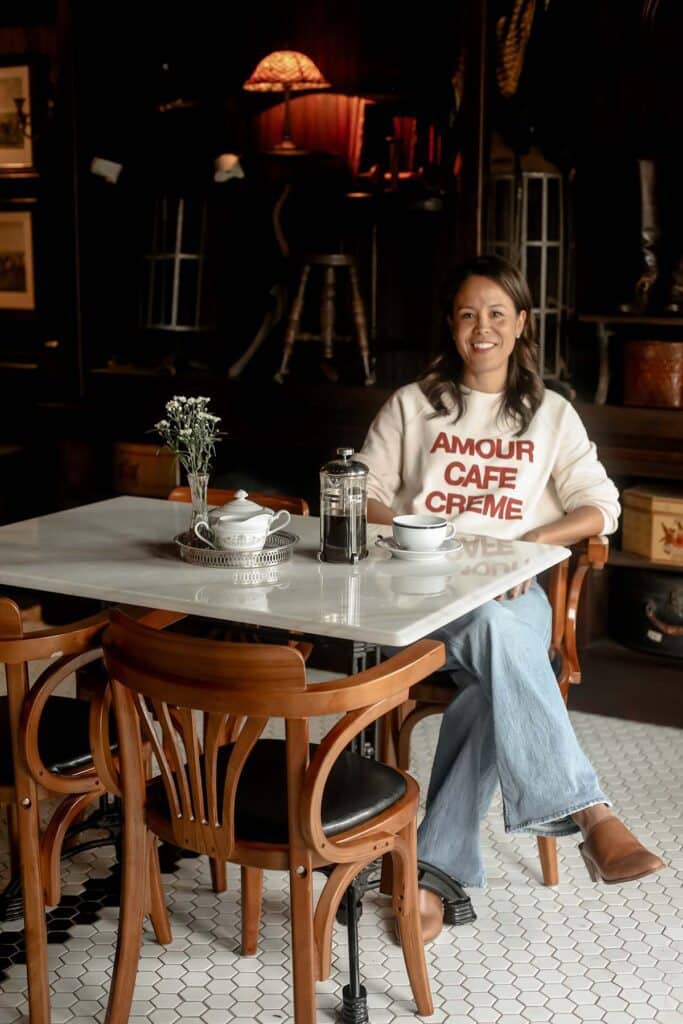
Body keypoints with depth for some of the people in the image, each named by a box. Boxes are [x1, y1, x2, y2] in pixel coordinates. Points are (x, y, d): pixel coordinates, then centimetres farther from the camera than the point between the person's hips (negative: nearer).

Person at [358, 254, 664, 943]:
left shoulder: (551, 414, 17)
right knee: (496, 630, -40)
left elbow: (600, 506, 10)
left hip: (514, 592, 1)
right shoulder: (412, 405, 16)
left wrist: (532, 542, -9)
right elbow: (366, 494, 12)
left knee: (497, 686, -37)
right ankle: (588, 814, -45)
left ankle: (437, 868, -33)